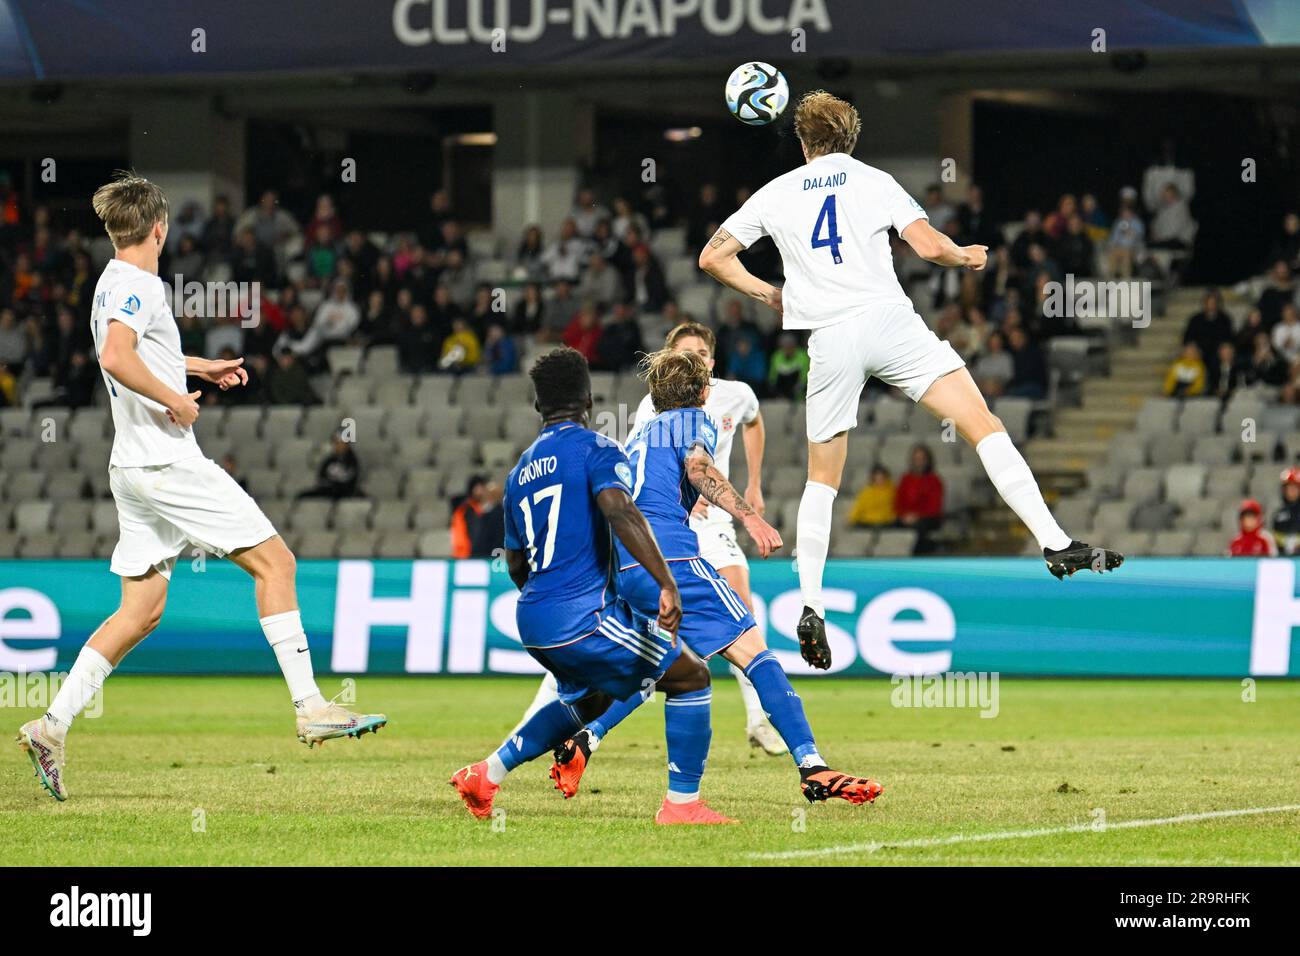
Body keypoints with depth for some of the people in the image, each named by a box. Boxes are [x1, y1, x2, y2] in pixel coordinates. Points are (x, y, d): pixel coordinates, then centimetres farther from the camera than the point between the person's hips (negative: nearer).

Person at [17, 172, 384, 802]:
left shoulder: (113, 283, 17)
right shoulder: (139, 285, -13)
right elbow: (116, 358, -30)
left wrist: (198, 367, 36)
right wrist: (175, 399, -19)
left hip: (134, 468, 10)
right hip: (167, 462, -10)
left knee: (141, 611, 9)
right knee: (273, 561, -4)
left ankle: (52, 726, 2)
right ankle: (310, 708, -7)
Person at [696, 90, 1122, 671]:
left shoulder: (775, 194, 15)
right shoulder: (872, 181, 10)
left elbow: (712, 258, 15)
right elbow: (929, 247, -2)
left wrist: (767, 295, 27)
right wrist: (967, 258, 18)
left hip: (828, 340, 2)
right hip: (888, 318, -2)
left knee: (822, 480, 15)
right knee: (984, 426, -4)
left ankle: (810, 606, 5)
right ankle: (1055, 544, -17)